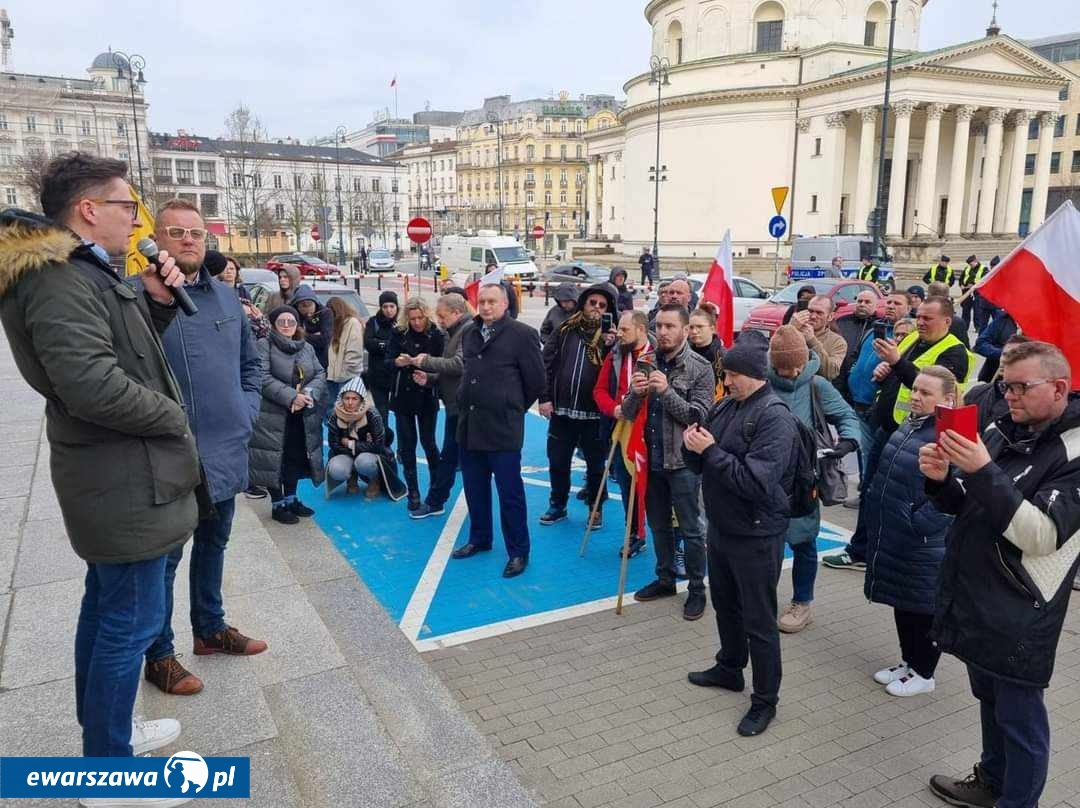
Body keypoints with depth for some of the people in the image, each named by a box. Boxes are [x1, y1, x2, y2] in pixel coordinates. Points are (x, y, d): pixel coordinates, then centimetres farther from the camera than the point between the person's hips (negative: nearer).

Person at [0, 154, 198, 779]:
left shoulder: (84, 273, 12)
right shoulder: (61, 280, -20)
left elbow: (131, 351, 22)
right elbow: (91, 383, -30)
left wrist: (157, 302, 5)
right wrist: (173, 417, -15)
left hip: (111, 480, 11)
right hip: (128, 485, -11)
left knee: (106, 607, 21)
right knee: (132, 622, 0)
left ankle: (104, 732, 38)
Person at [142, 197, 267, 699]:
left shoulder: (225, 297, 9)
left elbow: (251, 362, 18)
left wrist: (247, 410, 8)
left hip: (227, 451, 7)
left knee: (213, 545, 21)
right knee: (165, 556, 7)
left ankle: (210, 629, 39)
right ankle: (159, 655, 24)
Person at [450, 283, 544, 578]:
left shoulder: (522, 334, -8)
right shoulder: (469, 334, 11)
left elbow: (535, 380, -4)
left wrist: (513, 407, 5)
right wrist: (467, 404, 16)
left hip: (503, 427, -6)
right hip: (469, 424, 6)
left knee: (510, 492, 1)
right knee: (474, 488, 16)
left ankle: (518, 551, 13)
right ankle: (479, 539, 34)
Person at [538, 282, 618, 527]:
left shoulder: (610, 336, 0)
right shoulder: (564, 331, 4)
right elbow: (546, 364, 2)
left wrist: (611, 347, -21)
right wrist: (545, 398, -4)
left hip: (594, 413, -2)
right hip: (561, 411, 2)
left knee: (596, 464, 12)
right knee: (557, 462, 13)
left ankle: (596, 508, 28)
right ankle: (557, 505, 30)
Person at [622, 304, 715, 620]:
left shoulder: (700, 369, -9)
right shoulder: (647, 363, 4)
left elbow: (699, 416, -15)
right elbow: (628, 413, 3)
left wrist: (666, 390, -25)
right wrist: (635, 392, -19)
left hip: (682, 461, -5)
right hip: (652, 459, 5)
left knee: (690, 529, 5)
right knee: (659, 525, 17)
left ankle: (697, 589, 20)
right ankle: (665, 580, 33)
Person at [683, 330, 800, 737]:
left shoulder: (775, 417, -20)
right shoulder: (725, 405, 3)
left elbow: (757, 482, -29)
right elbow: (702, 464, 11)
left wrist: (712, 451, -26)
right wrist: (692, 446, -11)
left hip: (756, 535, -8)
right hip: (721, 526, 8)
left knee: (758, 620, 5)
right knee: (724, 603, 24)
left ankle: (765, 700, 22)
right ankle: (730, 668, 46)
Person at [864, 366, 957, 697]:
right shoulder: (910, 425, 6)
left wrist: (918, 527, -20)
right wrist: (876, 512, 17)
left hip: (924, 545, -9)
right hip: (892, 538, 9)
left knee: (924, 607, 10)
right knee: (902, 603, 22)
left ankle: (923, 673, 29)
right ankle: (909, 661, 40)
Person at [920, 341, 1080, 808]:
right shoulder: (1001, 431, 3)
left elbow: (1041, 534, -26)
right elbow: (964, 505, 10)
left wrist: (983, 472, -33)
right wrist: (942, 479, -12)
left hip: (1018, 617, -7)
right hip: (972, 599, 7)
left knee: (1019, 717, 9)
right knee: (989, 701, 24)